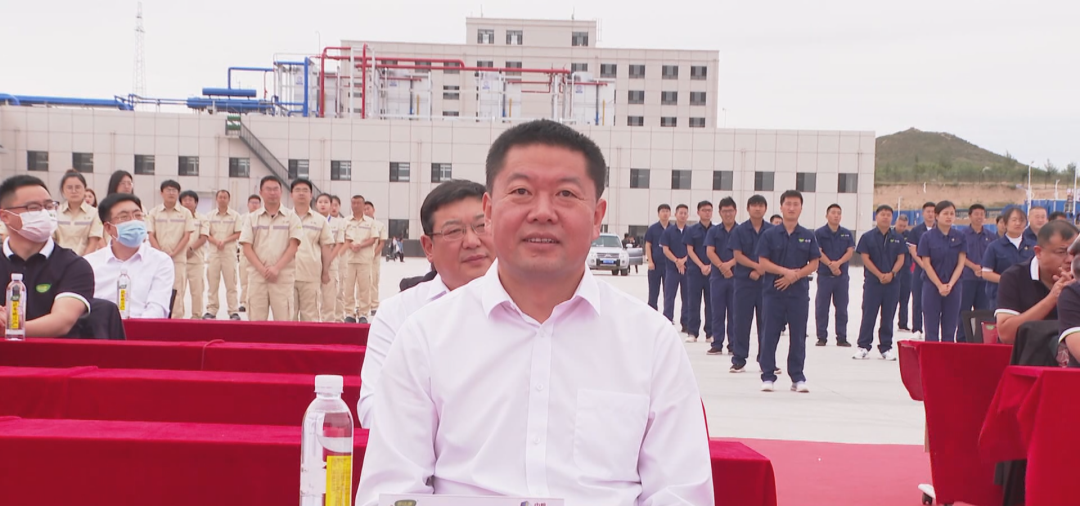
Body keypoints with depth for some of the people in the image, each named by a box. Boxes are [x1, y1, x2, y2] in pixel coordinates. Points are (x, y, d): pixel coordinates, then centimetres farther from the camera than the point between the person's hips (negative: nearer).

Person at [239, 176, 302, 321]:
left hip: (283, 276, -2)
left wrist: (277, 268, -14)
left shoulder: (291, 217, 4)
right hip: (257, 275, 2)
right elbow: (247, 247, 3)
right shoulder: (253, 218, 9)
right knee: (256, 320, 2)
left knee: (284, 320, -5)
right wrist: (262, 269, -10)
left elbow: (293, 246, -2)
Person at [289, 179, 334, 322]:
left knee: (310, 315, 4)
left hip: (311, 275, 0)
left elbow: (326, 247, 8)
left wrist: (326, 271, 5)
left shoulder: (320, 220, 7)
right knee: (288, 314, 3)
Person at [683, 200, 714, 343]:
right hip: (695, 270, 0)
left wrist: (710, 266, -9)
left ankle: (710, 333, 7)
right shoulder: (691, 230, 4)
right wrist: (701, 266, -11)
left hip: (712, 271, 1)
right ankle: (692, 332, 4)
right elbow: (690, 250, 0)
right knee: (694, 302, 1)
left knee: (711, 302, 2)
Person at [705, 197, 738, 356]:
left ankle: (733, 344, 7)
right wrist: (721, 266, -16)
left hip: (736, 275, -1)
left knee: (734, 312, 2)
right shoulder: (713, 231, 8)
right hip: (717, 276, 1)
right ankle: (717, 344, 8)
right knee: (717, 311, 3)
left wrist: (730, 264, -18)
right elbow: (709, 252, -2)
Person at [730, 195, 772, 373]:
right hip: (744, 280, -1)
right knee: (742, 320, 2)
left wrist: (760, 271, -12)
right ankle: (738, 359, 9)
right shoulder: (740, 230, 2)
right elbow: (737, 255, -3)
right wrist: (756, 266, -16)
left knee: (765, 320, 3)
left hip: (766, 280, 1)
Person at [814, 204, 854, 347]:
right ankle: (822, 337, 5)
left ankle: (841, 338, 10)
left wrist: (838, 263, -16)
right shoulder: (819, 233, 0)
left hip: (842, 275, 3)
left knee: (842, 308, 5)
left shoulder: (847, 234, 9)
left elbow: (850, 252, 1)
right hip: (824, 275, -3)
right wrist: (830, 264, -21)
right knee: (822, 307, -1)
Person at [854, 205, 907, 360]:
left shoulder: (898, 238, 7)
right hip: (872, 281, -2)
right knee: (868, 314, -1)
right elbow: (865, 258, -5)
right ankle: (863, 346, 4)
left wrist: (891, 274, -13)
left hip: (892, 282, 2)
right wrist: (879, 275, -13)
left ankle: (886, 347, 13)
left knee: (888, 316, 6)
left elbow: (901, 259, 4)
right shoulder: (868, 237, 0)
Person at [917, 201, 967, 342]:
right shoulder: (927, 237, -4)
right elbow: (926, 264, -6)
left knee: (950, 329, 5)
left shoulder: (959, 237, 2)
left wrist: (950, 284, -12)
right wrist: (940, 285, -13)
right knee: (932, 328, 1)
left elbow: (961, 263, 0)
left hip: (953, 287, 2)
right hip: (932, 285, -2)